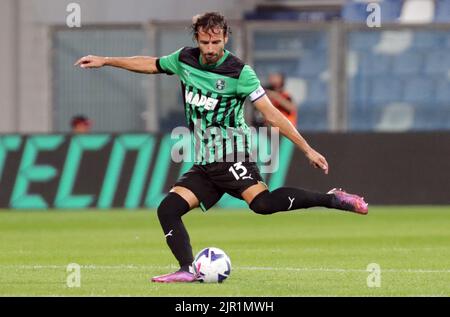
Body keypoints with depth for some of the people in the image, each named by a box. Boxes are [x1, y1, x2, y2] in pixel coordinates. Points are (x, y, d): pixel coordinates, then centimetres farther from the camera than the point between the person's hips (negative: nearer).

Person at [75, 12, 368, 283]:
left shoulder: (239, 72, -11)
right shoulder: (185, 60, 5)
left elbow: (272, 115, -12)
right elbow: (150, 64, 25)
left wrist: (307, 150, -15)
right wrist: (104, 61, 29)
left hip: (232, 157, -7)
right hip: (203, 165, 7)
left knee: (262, 203, -30)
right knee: (168, 209, -7)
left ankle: (331, 199, -22)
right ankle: (187, 270, -8)